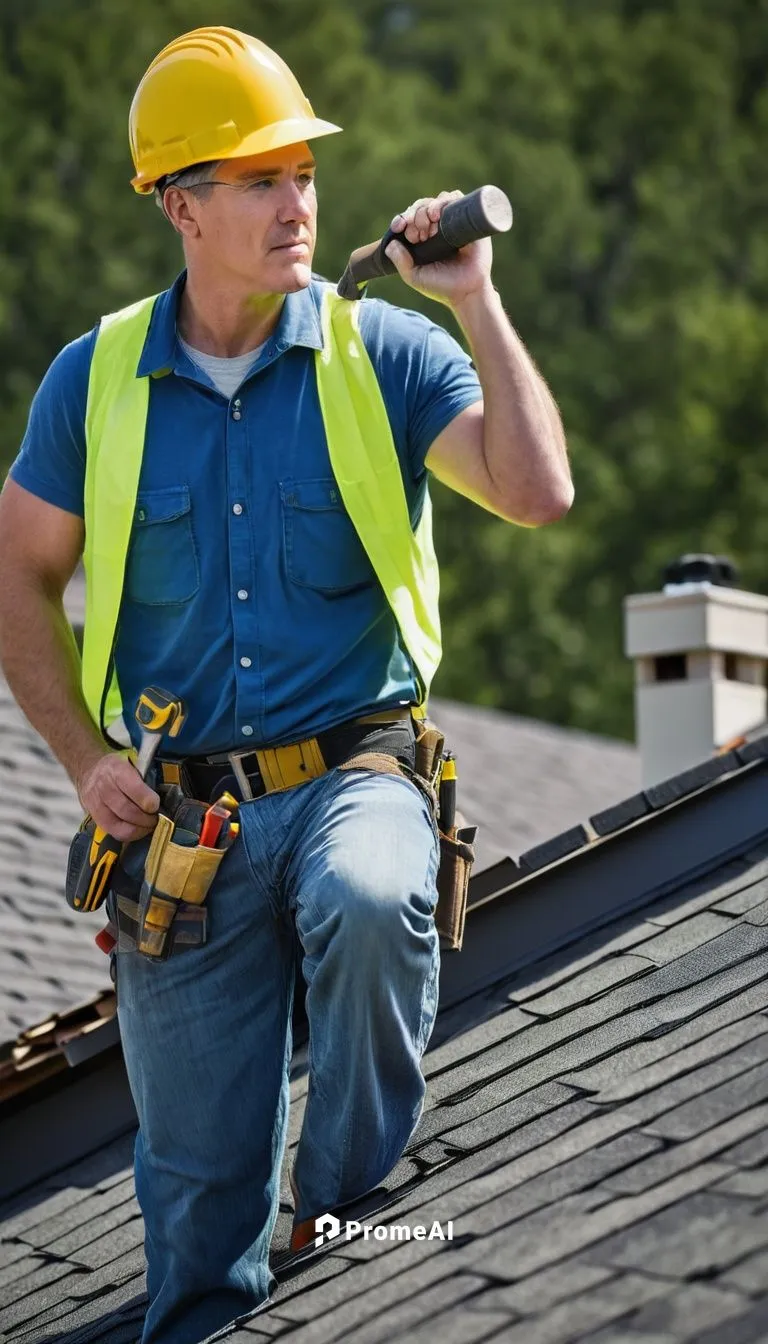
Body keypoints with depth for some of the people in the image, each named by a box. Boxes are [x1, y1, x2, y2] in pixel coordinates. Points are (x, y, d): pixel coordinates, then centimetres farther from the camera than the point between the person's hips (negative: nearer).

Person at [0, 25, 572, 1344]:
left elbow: (538, 493, -14)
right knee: (197, 1187, 1)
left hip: (354, 775, -2)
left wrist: (475, 303, -15)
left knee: (372, 901, -37)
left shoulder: (387, 352, -1)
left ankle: (355, 1210, -17)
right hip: (183, 816, 2)